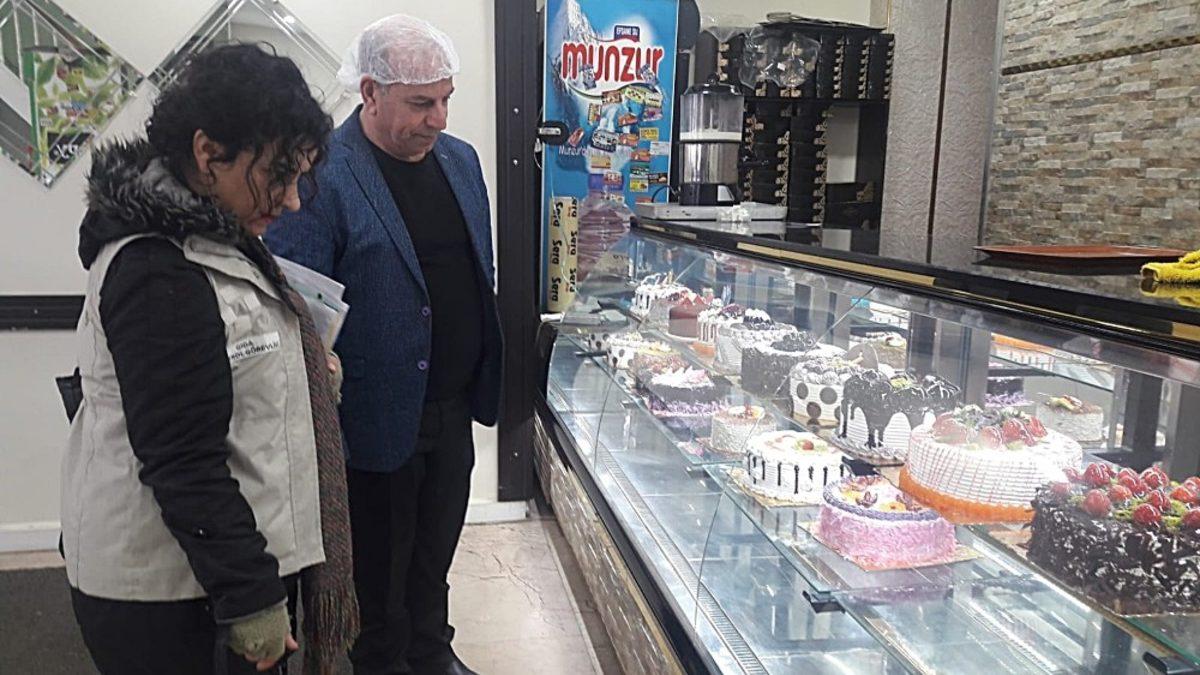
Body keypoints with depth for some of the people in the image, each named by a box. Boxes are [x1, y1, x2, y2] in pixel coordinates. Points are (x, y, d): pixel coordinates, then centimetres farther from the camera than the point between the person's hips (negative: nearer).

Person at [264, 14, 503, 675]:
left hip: (454, 404, 6)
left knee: (436, 547, 24)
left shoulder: (460, 160, 6)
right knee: (379, 568, 14)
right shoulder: (322, 175, -17)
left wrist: (483, 381, 14)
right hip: (379, 415, -6)